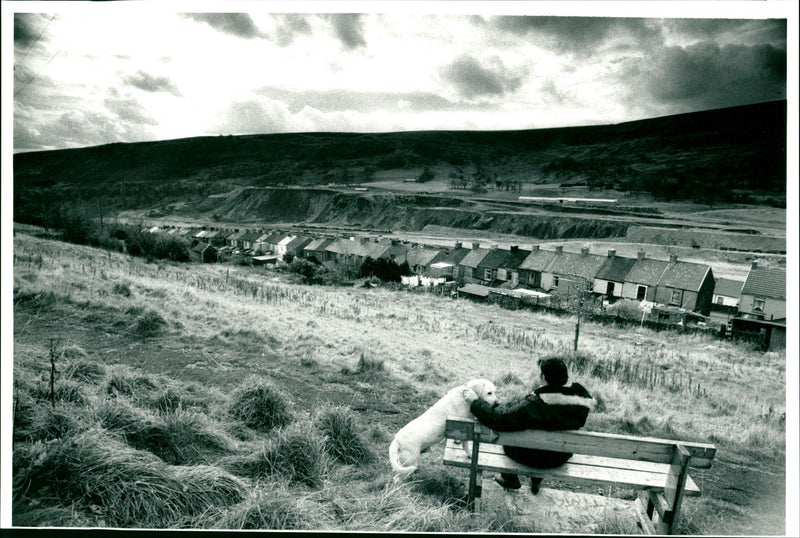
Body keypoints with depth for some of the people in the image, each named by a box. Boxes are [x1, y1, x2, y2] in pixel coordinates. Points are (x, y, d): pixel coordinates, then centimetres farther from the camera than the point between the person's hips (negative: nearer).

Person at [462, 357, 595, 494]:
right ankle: (535, 483, 48)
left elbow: (500, 418, -31)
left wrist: (475, 402, -19)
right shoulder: (582, 398, -21)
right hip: (562, 457, 5)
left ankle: (511, 480, 42)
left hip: (536, 457, -4)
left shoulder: (533, 404, -35)